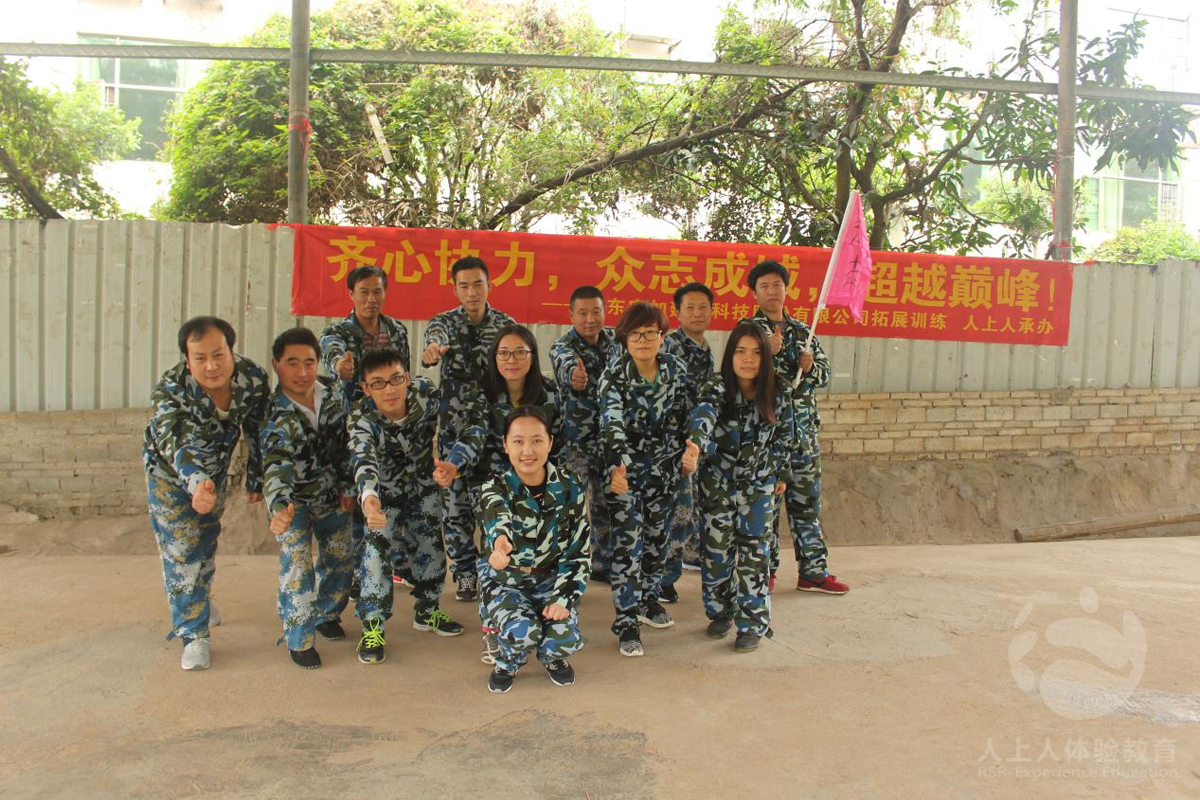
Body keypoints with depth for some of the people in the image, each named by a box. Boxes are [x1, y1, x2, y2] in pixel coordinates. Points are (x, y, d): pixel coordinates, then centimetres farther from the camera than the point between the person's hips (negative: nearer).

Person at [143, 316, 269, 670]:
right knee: (180, 549, -6)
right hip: (169, 469, -4)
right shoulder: (168, 391, -39)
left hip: (216, 465, 4)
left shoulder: (254, 379, -29)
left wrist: (255, 480, -3)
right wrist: (196, 482, -73)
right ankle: (193, 634, 7)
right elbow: (177, 446, -54)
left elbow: (256, 432, -12)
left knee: (208, 535, 23)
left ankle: (202, 595, 50)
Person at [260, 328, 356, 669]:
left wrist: (347, 487, 1)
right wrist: (278, 507, -61)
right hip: (293, 498, -5)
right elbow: (275, 467, -43)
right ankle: (299, 638, 3)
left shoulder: (335, 391, -14)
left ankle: (327, 614, 37)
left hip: (331, 492, 5)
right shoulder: (276, 415, -30)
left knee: (341, 555, 12)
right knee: (297, 561, -14)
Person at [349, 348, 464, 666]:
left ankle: (426, 610, 29)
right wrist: (368, 496, -73)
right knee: (377, 543, -17)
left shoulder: (424, 390, -28)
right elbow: (363, 461, -54)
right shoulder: (361, 421, -36)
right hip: (385, 487, -3)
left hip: (423, 481, 3)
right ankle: (372, 627, -9)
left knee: (431, 542, 9)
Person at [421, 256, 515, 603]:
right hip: (455, 427, -1)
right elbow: (435, 338, -25)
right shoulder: (444, 322, -1)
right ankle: (465, 576, 14)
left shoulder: (506, 324, 5)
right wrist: (432, 350, -50)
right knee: (457, 501, 2)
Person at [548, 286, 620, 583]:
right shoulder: (562, 346, -14)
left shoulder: (613, 339, 3)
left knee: (607, 504, 13)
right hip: (577, 441, -5)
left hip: (611, 436, 5)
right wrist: (573, 376, -61)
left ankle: (603, 564, 28)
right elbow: (565, 364, -39)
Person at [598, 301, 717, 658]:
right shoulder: (614, 375, -16)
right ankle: (627, 622, -3)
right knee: (627, 540, -8)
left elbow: (701, 408, -4)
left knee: (656, 533, 16)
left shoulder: (675, 369, -4)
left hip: (663, 465, 4)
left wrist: (693, 445, -22)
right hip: (627, 467, -4)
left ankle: (648, 599, 35)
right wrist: (617, 466, -44)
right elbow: (612, 422, -29)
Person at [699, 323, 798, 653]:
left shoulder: (777, 397, -6)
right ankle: (720, 612, 25)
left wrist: (780, 474, 13)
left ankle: (752, 624, 11)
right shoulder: (717, 390, -13)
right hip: (717, 482, -1)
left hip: (758, 484, 1)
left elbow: (785, 438, 7)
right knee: (716, 550, 5)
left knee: (754, 551, 1)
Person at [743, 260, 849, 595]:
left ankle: (813, 571, 13)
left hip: (803, 428, 4)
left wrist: (811, 367, -6)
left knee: (807, 499, 6)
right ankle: (765, 570, 13)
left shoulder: (803, 331, 15)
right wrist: (766, 354, -24)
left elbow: (825, 373, 15)